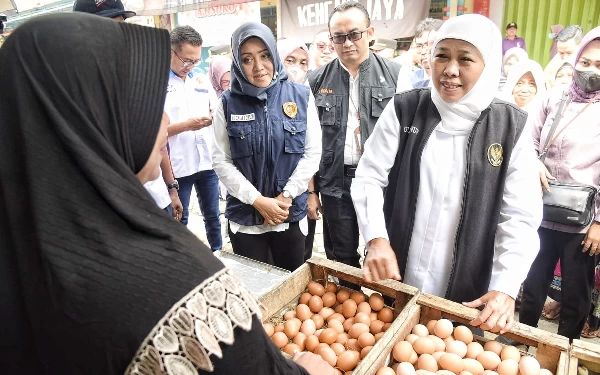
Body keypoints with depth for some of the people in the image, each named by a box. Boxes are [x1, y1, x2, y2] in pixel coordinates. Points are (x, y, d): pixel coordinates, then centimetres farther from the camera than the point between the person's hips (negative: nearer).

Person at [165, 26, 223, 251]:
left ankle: (219, 254, 34)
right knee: (179, 220, 11)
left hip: (207, 162, 5)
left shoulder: (201, 80, 11)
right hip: (177, 166, -5)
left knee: (212, 215, 17)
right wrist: (187, 125, -22)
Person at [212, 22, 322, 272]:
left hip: (291, 214, 0)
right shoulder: (228, 103, -3)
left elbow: (312, 153, -3)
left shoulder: (301, 96, -3)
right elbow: (221, 161, -4)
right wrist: (258, 201, -12)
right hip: (245, 216, 0)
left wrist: (285, 197, -10)